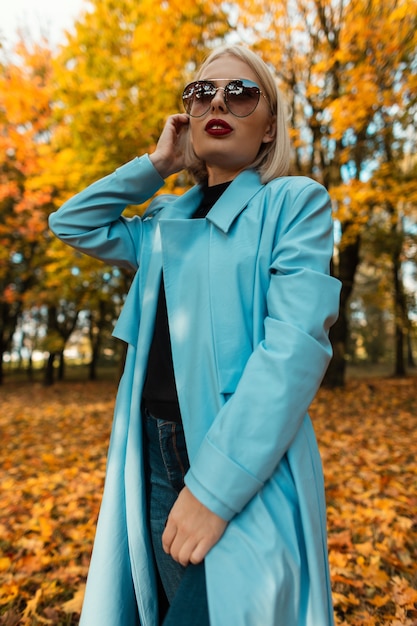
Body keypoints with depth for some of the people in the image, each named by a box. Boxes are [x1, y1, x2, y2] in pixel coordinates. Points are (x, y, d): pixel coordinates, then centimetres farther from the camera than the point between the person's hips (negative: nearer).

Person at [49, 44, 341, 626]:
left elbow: (297, 342, -16)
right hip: (154, 456, 6)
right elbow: (72, 223, 14)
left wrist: (215, 485, -21)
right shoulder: (167, 220, 14)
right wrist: (155, 165, 9)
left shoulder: (295, 202, -4)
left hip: (246, 470, -5)